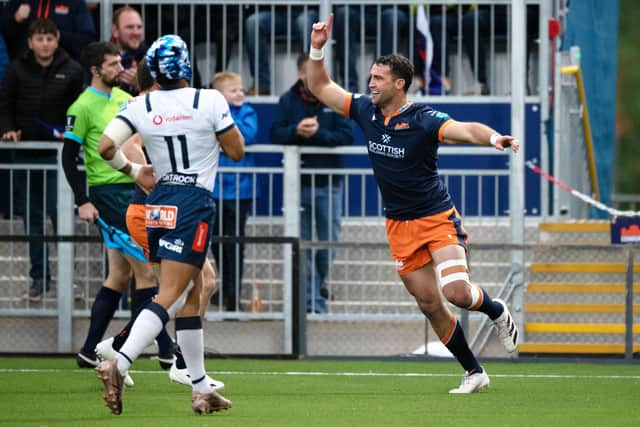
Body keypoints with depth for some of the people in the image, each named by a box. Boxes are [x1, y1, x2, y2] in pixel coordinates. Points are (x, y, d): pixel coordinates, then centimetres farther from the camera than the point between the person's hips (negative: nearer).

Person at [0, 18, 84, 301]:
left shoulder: (71, 71, -1)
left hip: (58, 153, -3)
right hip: (26, 154, 3)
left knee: (59, 213, -7)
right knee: (32, 216, 7)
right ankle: (39, 277, 14)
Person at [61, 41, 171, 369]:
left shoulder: (124, 98, 12)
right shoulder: (83, 107, -10)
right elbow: (68, 157, -9)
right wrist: (83, 202, -14)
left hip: (133, 189, 8)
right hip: (108, 192, -8)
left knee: (120, 276, 9)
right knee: (145, 270, -9)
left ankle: (90, 352, 15)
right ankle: (165, 350, -6)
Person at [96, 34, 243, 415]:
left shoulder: (141, 107, 2)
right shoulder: (209, 101, -7)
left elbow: (106, 147, -5)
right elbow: (237, 151, 1)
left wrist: (133, 171, 12)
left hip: (159, 202, 6)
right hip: (194, 204, -6)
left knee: (190, 299, 14)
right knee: (170, 296, -11)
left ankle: (201, 390, 16)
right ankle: (119, 364, -30)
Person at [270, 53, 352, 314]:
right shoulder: (288, 101, 2)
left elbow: (346, 136, -9)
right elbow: (276, 135, -3)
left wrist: (317, 133, -22)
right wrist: (296, 130, -22)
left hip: (329, 185, -1)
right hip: (298, 183, 1)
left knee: (329, 242, 5)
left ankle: (319, 281, 32)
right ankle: (313, 301, 8)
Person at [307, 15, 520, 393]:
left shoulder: (424, 120, -17)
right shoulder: (365, 110, 1)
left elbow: (465, 130, -33)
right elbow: (320, 87, 10)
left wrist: (494, 138, -53)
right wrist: (317, 50, -5)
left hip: (437, 217, -5)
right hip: (400, 227, 6)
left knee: (456, 292, -22)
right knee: (430, 305, 4)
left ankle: (498, 312, 12)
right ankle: (474, 373, 15)